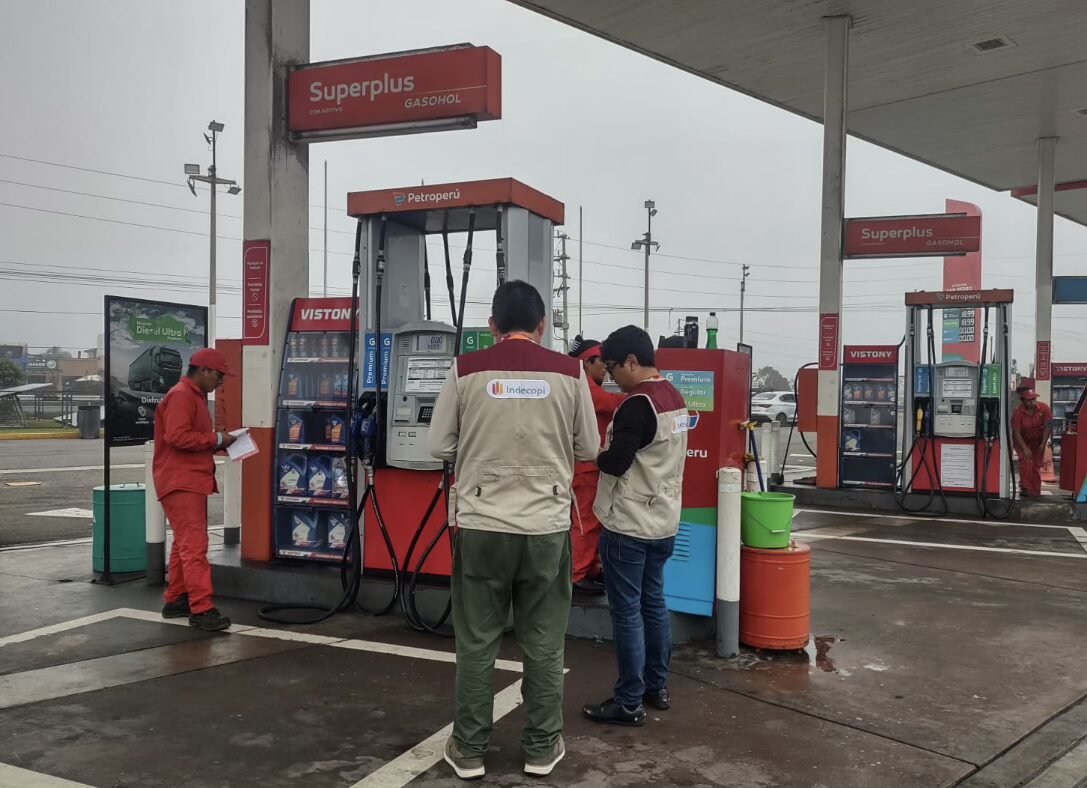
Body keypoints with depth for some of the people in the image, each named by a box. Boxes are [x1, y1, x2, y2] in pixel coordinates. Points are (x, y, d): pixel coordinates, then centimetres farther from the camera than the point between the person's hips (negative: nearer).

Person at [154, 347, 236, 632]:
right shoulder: (181, 396, -13)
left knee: (184, 543, 16)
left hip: (193, 481, 11)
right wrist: (216, 439, -16)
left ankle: (175, 600, 25)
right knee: (194, 545, -13)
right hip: (181, 483, -11)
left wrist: (216, 443, 4)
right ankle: (202, 609, -15)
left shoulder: (195, 396, 20)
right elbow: (177, 436, -24)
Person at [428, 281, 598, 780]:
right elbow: (589, 449, 6)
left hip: (481, 524, 0)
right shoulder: (569, 372, -1)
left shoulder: (465, 370, -3)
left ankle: (469, 750, 22)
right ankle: (542, 748, 24)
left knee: (476, 642, 12)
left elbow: (439, 447, 2)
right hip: (547, 525, 0)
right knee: (543, 644, 13)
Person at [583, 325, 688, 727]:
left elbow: (615, 463, -22)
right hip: (664, 522, 9)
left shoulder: (637, 404, -20)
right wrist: (612, 448, 9)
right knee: (654, 605, 17)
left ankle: (629, 703, 7)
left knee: (627, 612, -1)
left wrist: (592, 452, -3)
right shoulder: (675, 398, 9)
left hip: (629, 526, -9)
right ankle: (657, 687, 28)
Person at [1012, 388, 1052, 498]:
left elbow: (1048, 426, -15)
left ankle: (1035, 490, 15)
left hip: (1038, 441, 2)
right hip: (1022, 441, -2)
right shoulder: (1018, 413, -24)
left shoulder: (1044, 408, -19)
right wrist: (1025, 448, -30)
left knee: (1037, 465, 5)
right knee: (1026, 460, -20)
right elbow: (1016, 432, -23)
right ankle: (1025, 488, -15)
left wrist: (1043, 444, -19)